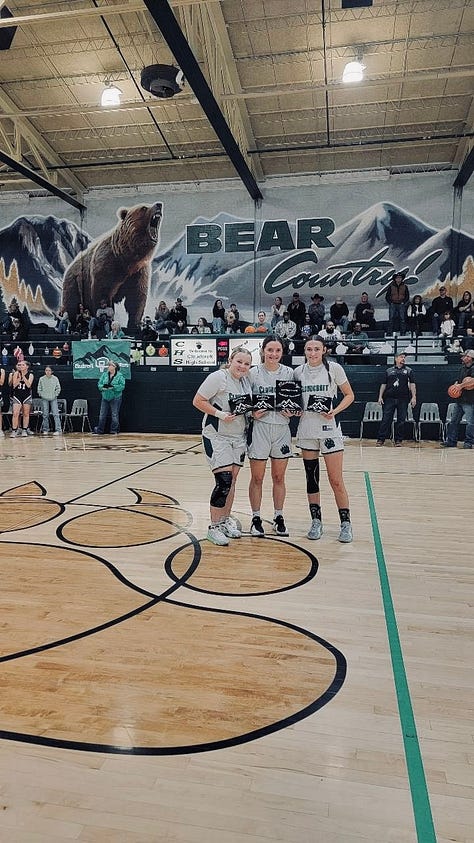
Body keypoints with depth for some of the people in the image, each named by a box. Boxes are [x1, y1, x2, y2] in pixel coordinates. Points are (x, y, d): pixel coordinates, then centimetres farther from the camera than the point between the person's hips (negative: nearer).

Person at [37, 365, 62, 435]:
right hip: (44, 399, 1)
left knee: (55, 414, -8)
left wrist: (55, 395, -4)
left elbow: (58, 388, 5)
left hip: (53, 399, -1)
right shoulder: (41, 379, 4)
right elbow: (39, 388, 9)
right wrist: (41, 395, -1)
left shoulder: (55, 379, 2)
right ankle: (45, 430, 14)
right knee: (45, 415, 5)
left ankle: (58, 430, -10)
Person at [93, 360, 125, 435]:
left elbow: (122, 386, -12)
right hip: (105, 397, 4)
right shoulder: (104, 374, 7)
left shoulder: (119, 376, -6)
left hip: (115, 398, -4)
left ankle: (114, 430, 14)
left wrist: (113, 387, -23)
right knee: (102, 414, 8)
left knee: (114, 415, 2)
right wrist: (103, 386, -15)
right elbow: (99, 384, 7)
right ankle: (100, 430, 18)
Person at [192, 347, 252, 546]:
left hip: (238, 436, 7)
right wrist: (220, 414, -22)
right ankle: (214, 527, 1)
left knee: (232, 480, 11)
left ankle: (226, 521, 26)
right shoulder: (218, 377, -13)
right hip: (216, 436, -7)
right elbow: (197, 401, -13)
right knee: (223, 481, -12)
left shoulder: (246, 381, 8)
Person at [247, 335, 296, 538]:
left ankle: (278, 517, 24)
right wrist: (252, 412, -15)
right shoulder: (253, 373, -3)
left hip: (282, 428, 2)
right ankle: (256, 518, 19)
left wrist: (292, 411, -9)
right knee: (257, 478, 6)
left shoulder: (289, 373, 3)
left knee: (279, 477, 11)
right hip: (259, 428, -2)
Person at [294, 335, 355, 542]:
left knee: (336, 481, -3)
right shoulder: (298, 371, 5)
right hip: (306, 429, 3)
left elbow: (349, 395, 2)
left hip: (329, 428, -3)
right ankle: (316, 521, 20)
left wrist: (334, 411, -13)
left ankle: (345, 523, 11)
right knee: (311, 479, 8)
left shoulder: (334, 368, -4)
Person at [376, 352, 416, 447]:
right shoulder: (389, 371, 11)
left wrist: (413, 397, -6)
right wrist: (380, 397, 3)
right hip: (389, 398, 0)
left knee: (401, 420, 3)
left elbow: (412, 384, 4)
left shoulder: (408, 370, 10)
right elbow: (383, 384, 11)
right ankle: (380, 439, -1)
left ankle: (398, 440, 10)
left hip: (403, 399, 0)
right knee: (386, 419, -3)